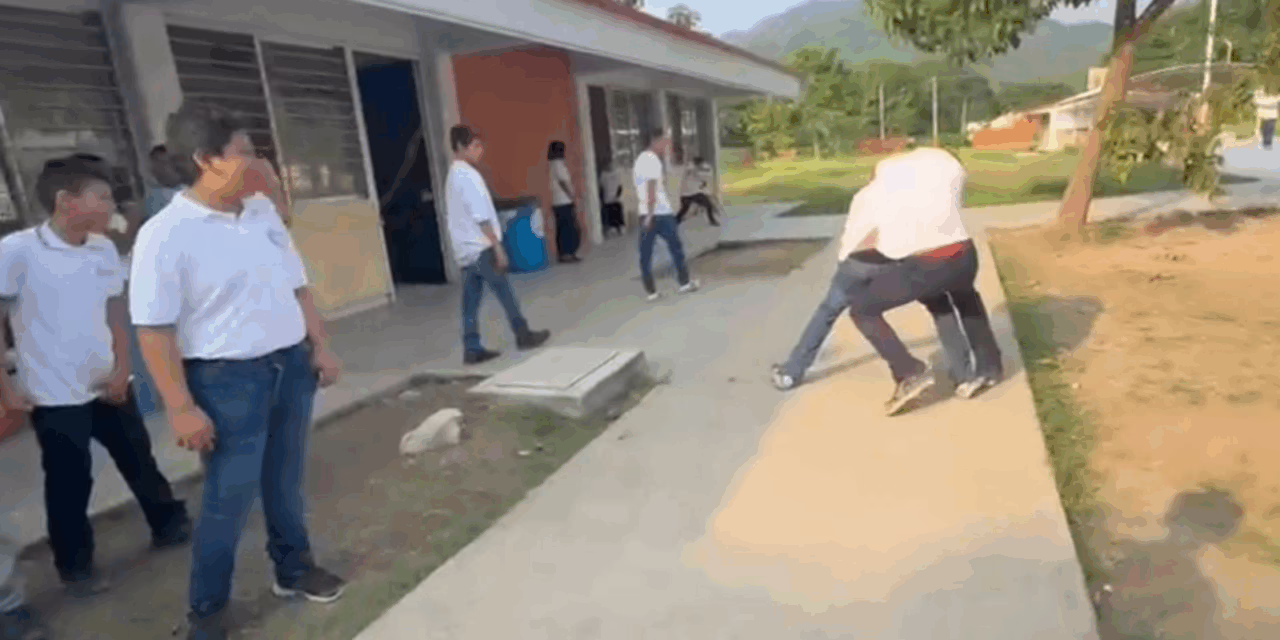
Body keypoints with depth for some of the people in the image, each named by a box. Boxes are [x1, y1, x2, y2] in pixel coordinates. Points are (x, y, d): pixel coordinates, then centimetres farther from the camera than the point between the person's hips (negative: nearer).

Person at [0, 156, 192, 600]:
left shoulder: (104, 249, 1)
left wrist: (122, 368, 2)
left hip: (109, 386, 5)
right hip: (55, 396, -5)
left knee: (139, 459, 17)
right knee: (70, 484, 8)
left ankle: (169, 525, 37)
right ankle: (76, 566, 28)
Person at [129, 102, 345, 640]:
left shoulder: (263, 211, 3)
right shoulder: (165, 235, -15)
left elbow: (296, 286, 11)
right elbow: (154, 329, -14)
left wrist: (320, 347, 10)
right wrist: (181, 408, -16)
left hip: (292, 363, 6)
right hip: (227, 378, -5)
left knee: (287, 480, 18)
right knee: (229, 497, 6)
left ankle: (294, 569, 40)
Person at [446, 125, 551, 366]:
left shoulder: (452, 176, 16)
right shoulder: (468, 175, -14)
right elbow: (481, 217, -20)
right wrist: (498, 247, -19)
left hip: (464, 249, 9)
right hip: (481, 247, -9)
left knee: (470, 301, 7)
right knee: (505, 293, 3)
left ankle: (472, 349, 9)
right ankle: (524, 336, 13)